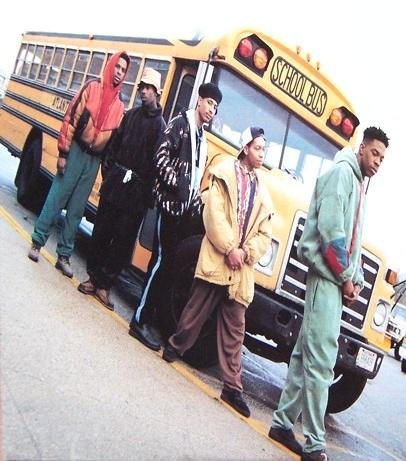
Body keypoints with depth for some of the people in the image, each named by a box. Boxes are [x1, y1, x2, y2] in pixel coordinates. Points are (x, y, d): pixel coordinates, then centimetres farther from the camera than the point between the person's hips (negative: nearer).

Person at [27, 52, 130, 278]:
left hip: (94, 159, 4)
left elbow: (114, 136, 11)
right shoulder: (92, 87, -3)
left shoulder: (120, 105, 10)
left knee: (77, 208, 7)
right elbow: (71, 118, -7)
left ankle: (64, 256, 13)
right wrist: (63, 152, -11)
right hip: (76, 151, -4)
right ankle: (37, 242, 16)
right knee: (56, 198, 1)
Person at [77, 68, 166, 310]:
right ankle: (94, 276, 22)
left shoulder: (161, 125, -4)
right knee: (102, 231, 9)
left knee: (123, 240, 2)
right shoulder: (132, 114, 10)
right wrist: (108, 168, 4)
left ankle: (104, 284, 13)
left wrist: (147, 190, -15)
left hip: (137, 190, -4)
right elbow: (115, 143, 13)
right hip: (115, 181, 4)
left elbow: (157, 162, -10)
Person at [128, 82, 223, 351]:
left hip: (185, 208, 8)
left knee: (169, 263, 8)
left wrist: (200, 207, 13)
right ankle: (140, 321, -2)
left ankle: (149, 316, 17)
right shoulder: (181, 124, -3)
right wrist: (176, 183, -22)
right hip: (170, 203, -8)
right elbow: (161, 157, -15)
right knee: (161, 260, -9)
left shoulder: (202, 138, 21)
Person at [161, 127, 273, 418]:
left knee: (234, 327, 5)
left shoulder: (263, 188, 13)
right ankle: (176, 346, 36)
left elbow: (265, 234, 10)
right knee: (197, 309, 9)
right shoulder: (225, 173, 1)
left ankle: (233, 386, 9)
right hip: (216, 258, -3)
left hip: (242, 268, 4)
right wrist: (229, 248, -14)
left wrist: (245, 252, -7)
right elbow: (214, 213, -9)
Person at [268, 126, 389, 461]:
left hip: (336, 281, 9)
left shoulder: (358, 185, 22)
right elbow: (330, 227, -18)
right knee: (321, 360, -7)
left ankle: (283, 423, 21)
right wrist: (345, 276, -13)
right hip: (327, 276, -9)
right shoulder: (342, 172, -6)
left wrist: (356, 280, 6)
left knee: (307, 355, 12)